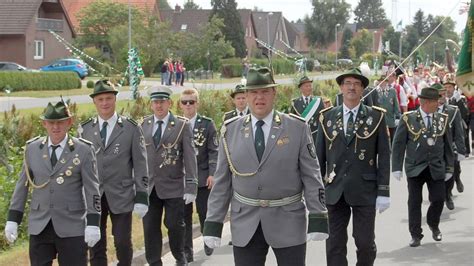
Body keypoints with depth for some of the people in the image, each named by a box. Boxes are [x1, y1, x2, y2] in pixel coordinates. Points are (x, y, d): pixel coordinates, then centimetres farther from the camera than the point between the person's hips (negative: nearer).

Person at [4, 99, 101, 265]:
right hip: (39, 227, 3)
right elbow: (22, 185, 9)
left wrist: (93, 224, -11)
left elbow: (92, 188, -5)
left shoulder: (83, 150, -3)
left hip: (72, 228, -3)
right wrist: (13, 220, 5)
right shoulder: (32, 149, 6)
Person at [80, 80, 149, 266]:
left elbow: (140, 165, -1)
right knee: (95, 246, 5)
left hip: (121, 197, -2)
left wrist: (141, 197, -6)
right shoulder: (84, 129, 5)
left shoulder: (131, 129, 0)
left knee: (123, 243, 1)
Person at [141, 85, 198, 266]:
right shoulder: (144, 125, 6)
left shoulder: (182, 125, -4)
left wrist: (191, 187, -10)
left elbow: (190, 158, -6)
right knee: (150, 227, 4)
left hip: (173, 186, -3)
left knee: (174, 225, 5)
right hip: (149, 187, 3)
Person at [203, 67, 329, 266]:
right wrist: (213, 223, 2)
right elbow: (221, 182, 5)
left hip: (288, 222, -1)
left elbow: (311, 177, -3)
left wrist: (317, 219, -10)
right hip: (245, 224, 2)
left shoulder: (298, 128, -2)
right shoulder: (230, 131, 3)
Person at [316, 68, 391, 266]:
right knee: (335, 244, 3)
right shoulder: (327, 117, 6)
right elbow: (319, 156, 9)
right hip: (334, 191, 2)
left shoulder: (376, 117, 1)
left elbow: (384, 156, 0)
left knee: (365, 243, 1)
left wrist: (384, 191, -5)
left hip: (365, 190, -2)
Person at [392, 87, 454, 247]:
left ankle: (433, 225, 30)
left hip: (436, 169, 2)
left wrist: (449, 168, 5)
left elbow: (448, 145, 8)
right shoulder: (408, 120, -5)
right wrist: (397, 167, -8)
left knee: (439, 199, 0)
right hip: (415, 169, -2)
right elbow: (398, 145, -3)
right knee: (415, 202, 2)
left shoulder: (442, 120, 4)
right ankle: (416, 235, 15)